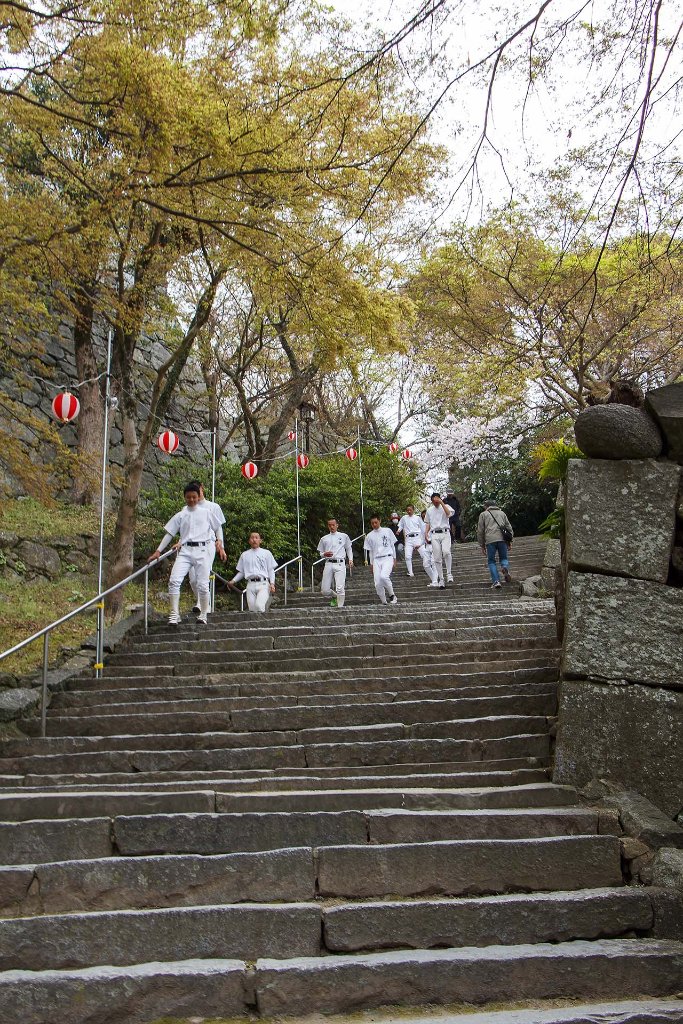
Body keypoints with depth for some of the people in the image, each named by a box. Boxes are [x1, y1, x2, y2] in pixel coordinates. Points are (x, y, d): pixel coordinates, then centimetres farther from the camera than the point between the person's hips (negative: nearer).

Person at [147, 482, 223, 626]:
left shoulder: (206, 513, 10)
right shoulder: (180, 515, 12)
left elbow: (217, 529, 19)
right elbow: (169, 534, 11)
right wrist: (158, 551, 4)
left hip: (201, 551, -1)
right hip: (184, 551, 1)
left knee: (203, 585, -3)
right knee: (174, 581, -16)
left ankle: (203, 615, 11)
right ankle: (174, 614, -12)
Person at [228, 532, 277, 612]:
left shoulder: (266, 553, 14)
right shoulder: (244, 555, 20)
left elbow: (271, 570, 10)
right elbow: (241, 572, 22)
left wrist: (272, 583, -4)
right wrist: (233, 581, 7)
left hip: (263, 584, -3)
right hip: (250, 584, 3)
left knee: (259, 605, -26)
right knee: (252, 609, -6)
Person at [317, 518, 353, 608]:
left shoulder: (344, 536, 12)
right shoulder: (324, 539, 15)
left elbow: (349, 549, 20)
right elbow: (320, 552, 20)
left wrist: (350, 559, 6)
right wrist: (324, 554, -3)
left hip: (340, 564, -2)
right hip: (329, 564, 2)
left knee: (340, 588, -16)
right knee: (324, 590, 0)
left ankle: (340, 606, -4)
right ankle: (335, 596, 30)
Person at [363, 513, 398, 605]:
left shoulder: (387, 531, 6)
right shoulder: (369, 536, 9)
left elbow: (392, 545, 11)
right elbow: (370, 551, 15)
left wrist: (394, 558, 7)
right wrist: (372, 564, 12)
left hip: (388, 558, -3)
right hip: (376, 560, 3)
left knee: (383, 576, -28)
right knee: (378, 583, -9)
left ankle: (392, 595, -9)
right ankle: (384, 602, 5)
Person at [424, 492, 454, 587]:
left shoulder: (445, 506, 8)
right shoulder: (429, 510, 18)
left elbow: (449, 514, -14)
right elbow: (427, 523, 22)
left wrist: (442, 503, -15)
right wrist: (426, 533, 6)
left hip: (445, 533, -3)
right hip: (434, 535, 3)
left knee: (446, 552, -27)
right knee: (437, 558, -1)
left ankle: (449, 573, -14)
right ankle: (440, 579, 4)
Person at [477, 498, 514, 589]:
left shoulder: (483, 514, 16)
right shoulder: (502, 513, 23)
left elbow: (480, 531, 12)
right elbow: (509, 527, 18)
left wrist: (482, 545, 16)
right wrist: (510, 541, 19)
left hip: (490, 540, -2)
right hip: (502, 539, 2)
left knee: (491, 561, 6)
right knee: (503, 557, 15)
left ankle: (496, 581, -7)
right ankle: (505, 567, -19)